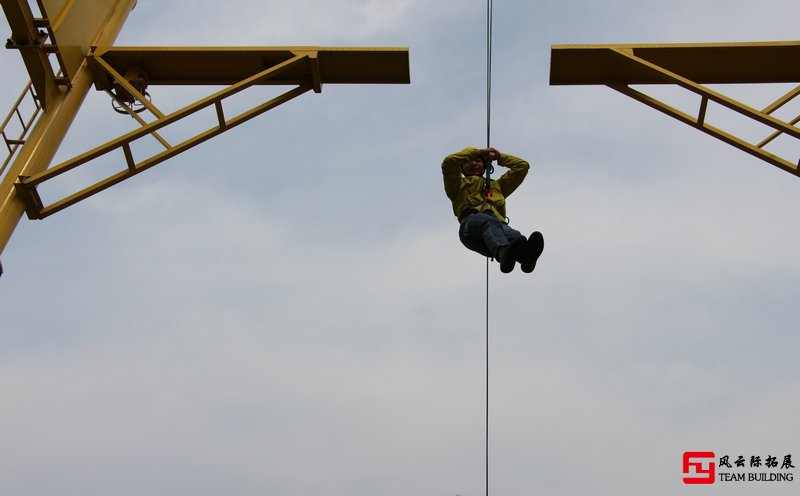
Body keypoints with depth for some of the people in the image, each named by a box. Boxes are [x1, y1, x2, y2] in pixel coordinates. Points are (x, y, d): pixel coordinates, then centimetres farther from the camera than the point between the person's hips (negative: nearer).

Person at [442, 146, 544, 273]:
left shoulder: (497, 185, 46)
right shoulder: (459, 185, 36)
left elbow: (522, 165, 47)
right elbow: (449, 162, 16)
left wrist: (497, 156, 47)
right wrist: (476, 151, 25)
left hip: (498, 222, 3)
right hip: (472, 221, -3)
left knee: (512, 234, -37)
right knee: (491, 223, -42)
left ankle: (524, 253, -73)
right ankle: (504, 253, -74)